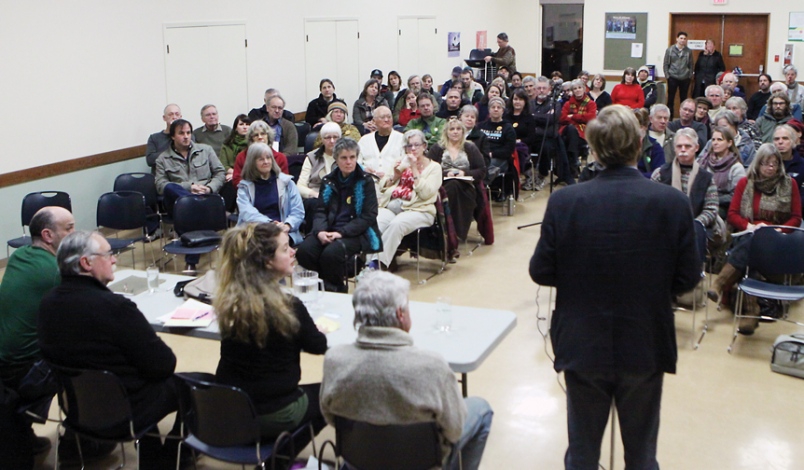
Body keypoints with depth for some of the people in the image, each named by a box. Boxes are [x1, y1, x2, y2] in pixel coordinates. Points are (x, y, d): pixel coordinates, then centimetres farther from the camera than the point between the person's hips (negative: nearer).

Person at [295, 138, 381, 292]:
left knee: (331, 253, -33)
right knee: (304, 250, -24)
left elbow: (368, 216, -6)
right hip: (328, 230, 4)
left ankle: (336, 289, -4)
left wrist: (341, 233, -16)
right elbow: (321, 211, 9)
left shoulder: (365, 181, 1)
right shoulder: (328, 181, 14)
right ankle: (321, 285, 0)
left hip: (356, 233, -4)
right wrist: (320, 231, -14)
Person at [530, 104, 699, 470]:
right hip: (645, 346, 0)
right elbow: (687, 278, -7)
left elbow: (541, 272, -8)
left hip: (582, 346, 0)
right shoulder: (673, 203, -14)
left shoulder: (563, 202, -15)